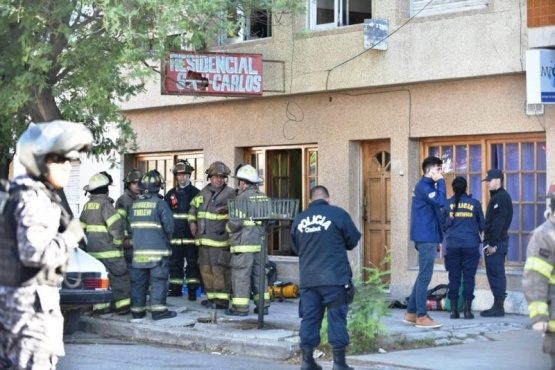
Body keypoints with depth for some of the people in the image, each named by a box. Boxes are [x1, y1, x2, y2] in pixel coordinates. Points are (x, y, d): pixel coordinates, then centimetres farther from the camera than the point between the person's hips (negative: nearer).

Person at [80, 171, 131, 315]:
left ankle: (100, 306, 14)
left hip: (92, 249, 8)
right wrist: (118, 241, -12)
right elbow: (116, 224, -23)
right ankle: (122, 305, -1)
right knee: (120, 276, -2)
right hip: (109, 249, -8)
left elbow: (82, 226, 19)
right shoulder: (105, 204, -14)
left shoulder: (87, 206, 12)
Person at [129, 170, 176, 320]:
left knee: (138, 280, 10)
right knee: (158, 280, -3)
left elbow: (132, 224, 11)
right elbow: (168, 224, -7)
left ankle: (137, 310, 14)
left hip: (138, 249, 5)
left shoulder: (135, 204, 9)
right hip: (157, 249, -5)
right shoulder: (159, 203, -8)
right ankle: (158, 310, -7)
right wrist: (167, 239, 12)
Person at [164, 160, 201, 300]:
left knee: (192, 263, 0)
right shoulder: (171, 194, 9)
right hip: (175, 236, 3)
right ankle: (175, 288, 17)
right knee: (175, 263, 8)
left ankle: (192, 290, 3)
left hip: (191, 236, -3)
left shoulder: (196, 193, 1)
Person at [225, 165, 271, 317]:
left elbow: (235, 222, -15)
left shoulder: (243, 197, -12)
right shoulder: (264, 198, 11)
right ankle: (263, 305, 14)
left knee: (241, 275, -3)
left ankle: (240, 307, -2)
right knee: (259, 274, 13)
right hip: (260, 242, 8)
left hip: (244, 243, -8)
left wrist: (228, 228, 4)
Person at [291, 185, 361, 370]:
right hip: (335, 278, -3)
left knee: (309, 318, 9)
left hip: (308, 279, 4)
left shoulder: (300, 218, 7)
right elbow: (353, 241, 4)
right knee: (336, 318, 1)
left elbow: (295, 248, 18)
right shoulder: (338, 214, -4)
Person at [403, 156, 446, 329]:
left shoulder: (426, 185, 19)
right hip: (426, 238, -10)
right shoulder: (424, 186, -12)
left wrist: (436, 240, 21)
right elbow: (440, 202, -27)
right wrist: (440, 182, -16)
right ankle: (421, 316, -5)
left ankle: (411, 313, 16)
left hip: (428, 237, 10)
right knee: (425, 277, -7)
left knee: (423, 276, 13)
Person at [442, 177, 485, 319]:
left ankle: (454, 310, 5)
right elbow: (482, 224, 9)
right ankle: (467, 310, 1)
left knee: (454, 277, 5)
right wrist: (481, 237, 28)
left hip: (452, 245, 1)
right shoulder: (475, 203, 1)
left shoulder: (447, 204, 2)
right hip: (471, 245, -1)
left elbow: (442, 224, 9)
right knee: (469, 277, 3)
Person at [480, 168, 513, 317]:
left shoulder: (501, 197, -13)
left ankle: (499, 306, -7)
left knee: (496, 274, -8)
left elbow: (498, 222, -20)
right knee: (495, 274, 11)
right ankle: (497, 305, 15)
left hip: (496, 242, -10)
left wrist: (493, 243, -22)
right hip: (494, 241, 10)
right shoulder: (497, 197, 19)